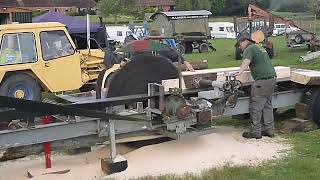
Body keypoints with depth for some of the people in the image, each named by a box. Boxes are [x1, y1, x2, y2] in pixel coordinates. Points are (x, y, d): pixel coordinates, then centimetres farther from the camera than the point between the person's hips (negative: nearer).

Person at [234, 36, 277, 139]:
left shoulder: (249, 49, -4)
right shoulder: (260, 48, 25)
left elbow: (246, 61, -24)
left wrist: (240, 71, -38)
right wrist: (251, 67, 51)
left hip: (262, 81, -10)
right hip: (272, 78, 10)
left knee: (256, 107, -4)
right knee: (267, 106, 16)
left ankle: (255, 132, 1)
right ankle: (270, 130, 20)